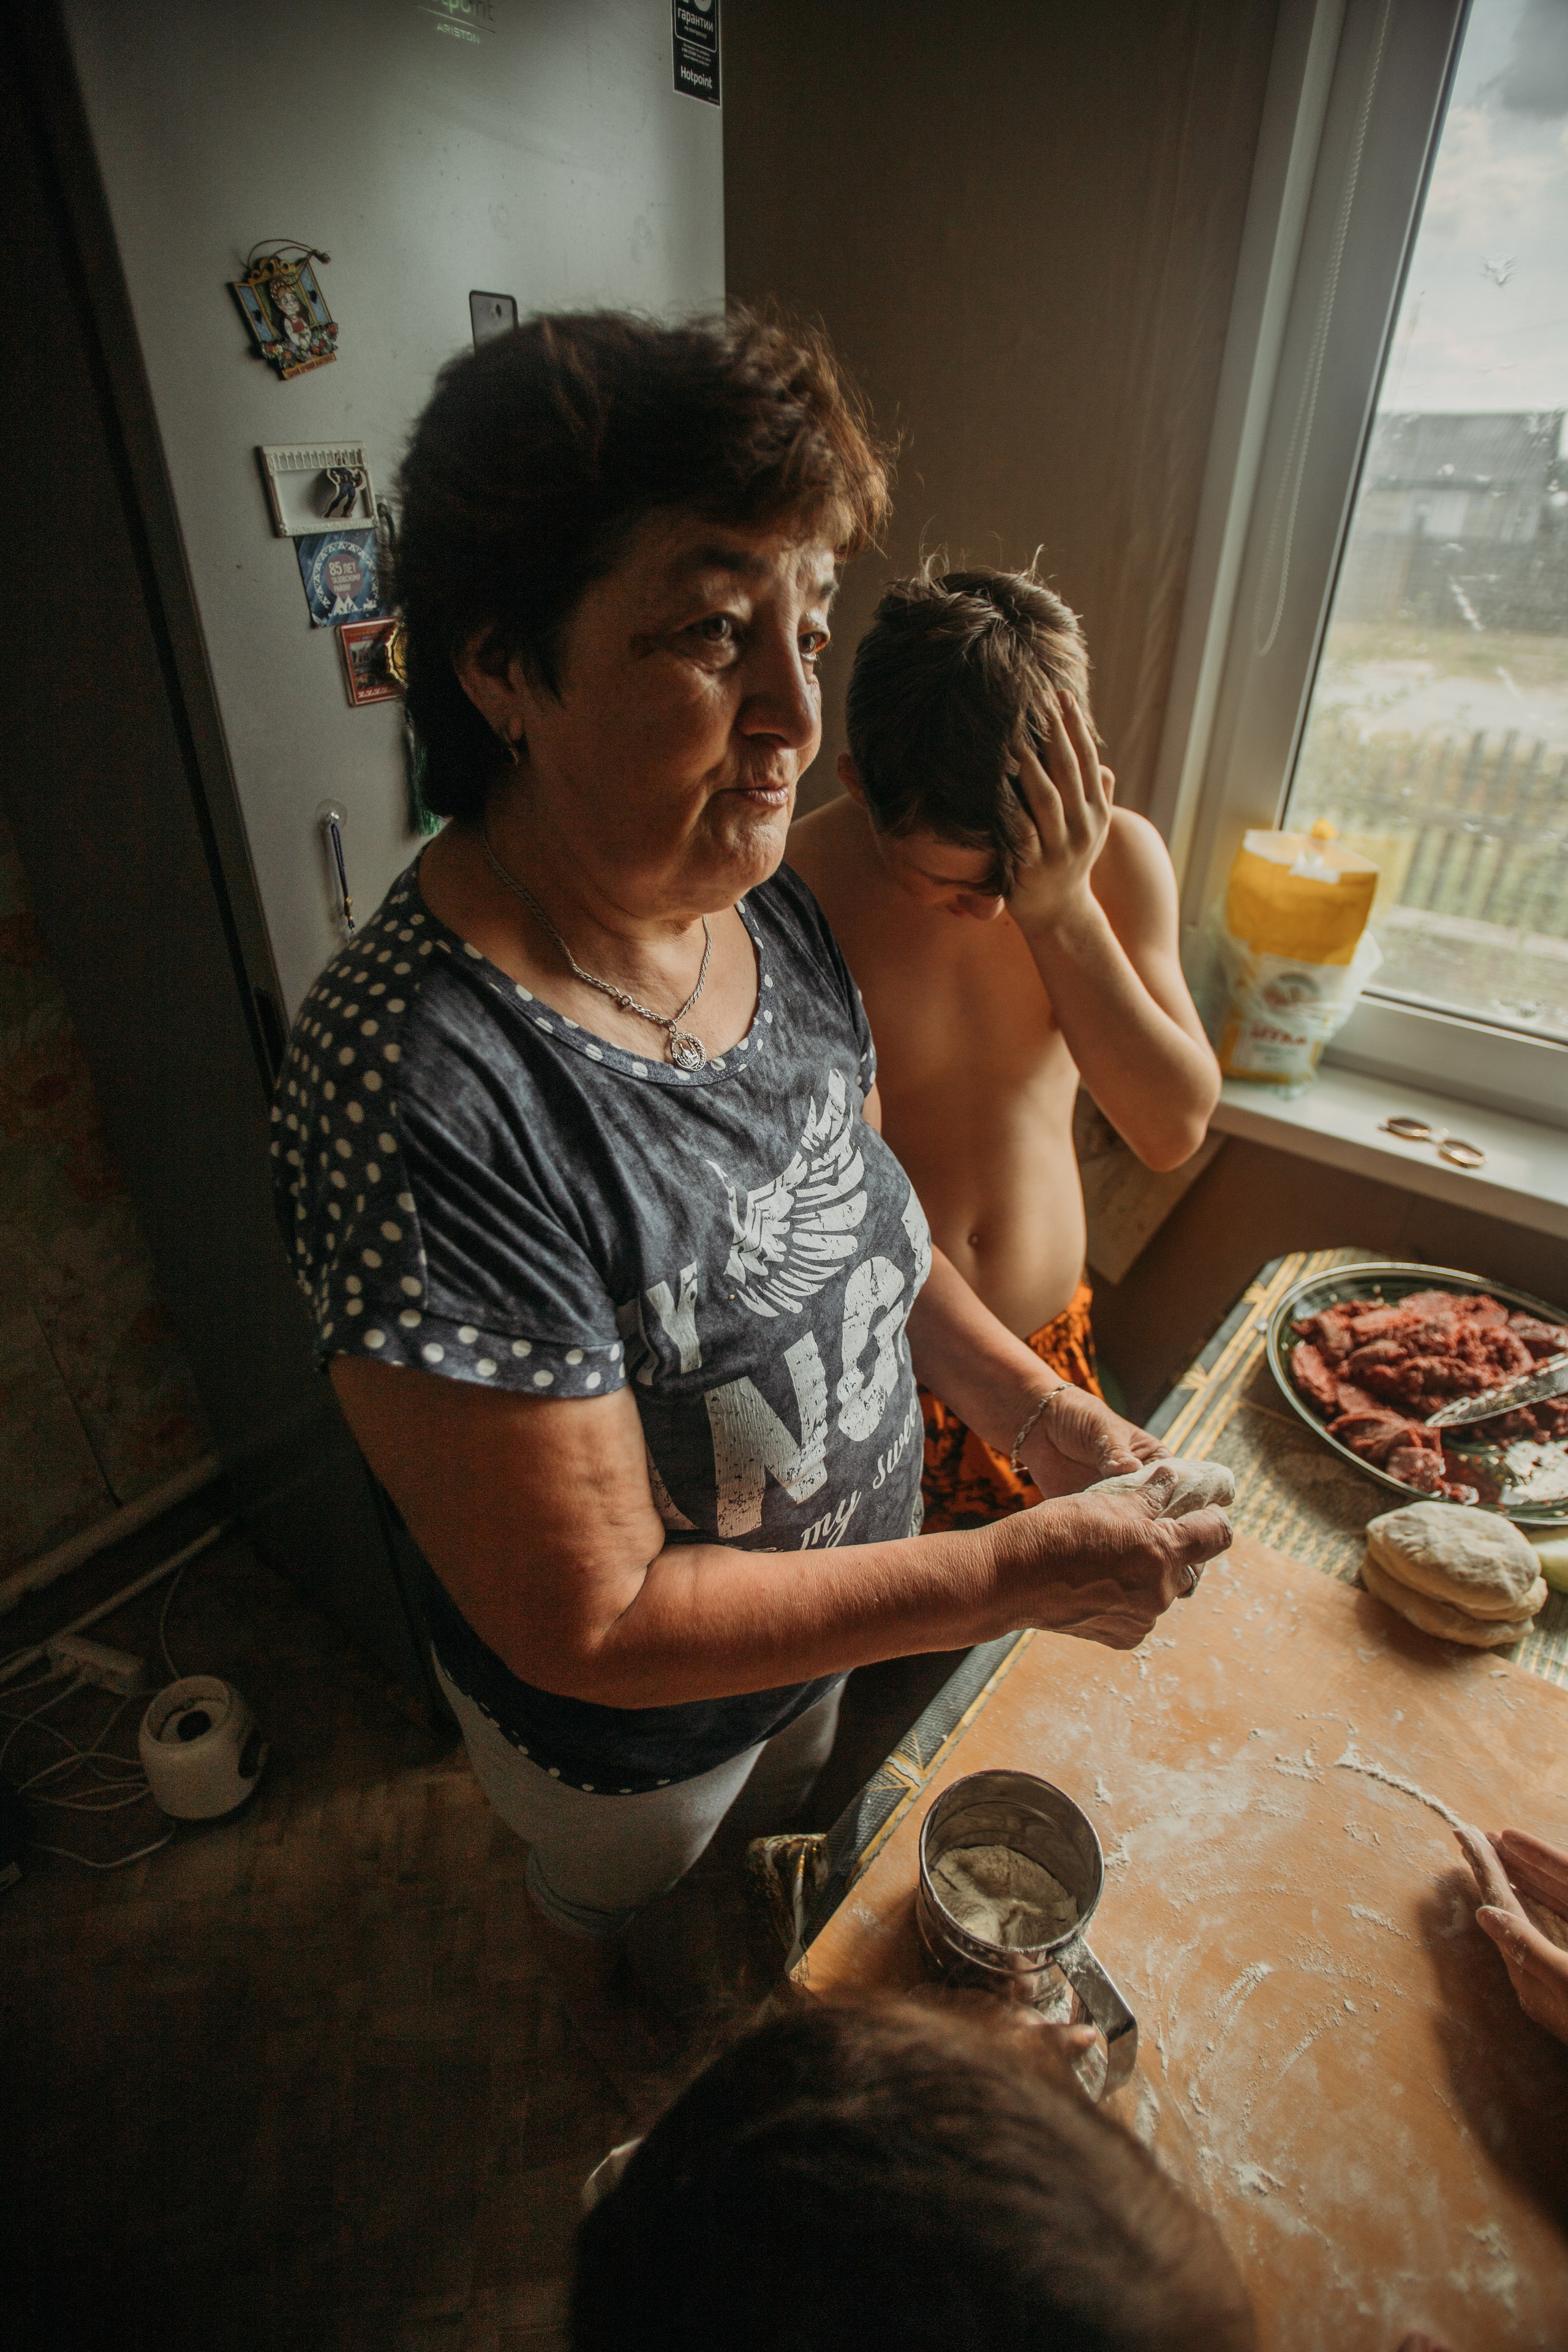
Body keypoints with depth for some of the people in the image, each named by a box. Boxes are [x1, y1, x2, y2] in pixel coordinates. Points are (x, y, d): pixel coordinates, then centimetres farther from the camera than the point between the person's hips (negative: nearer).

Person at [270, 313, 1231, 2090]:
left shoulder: (769, 909, -16)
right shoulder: (422, 1093, -41)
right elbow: (592, 1622, -32)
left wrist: (1032, 1406, -12)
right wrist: (1013, 1576, -29)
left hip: (819, 1620, 6)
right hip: (626, 1727, -5)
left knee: (788, 1827, 39)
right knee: (626, 1907, 33)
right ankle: (625, 2034, 72)